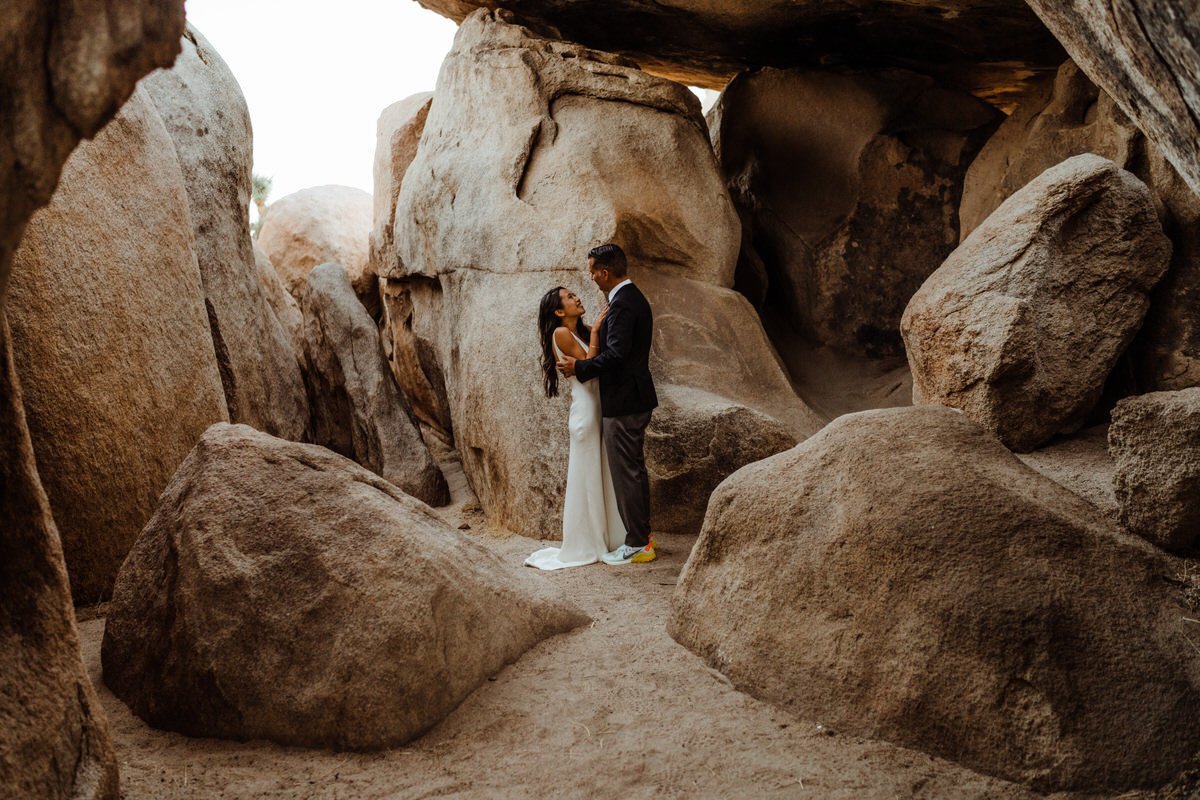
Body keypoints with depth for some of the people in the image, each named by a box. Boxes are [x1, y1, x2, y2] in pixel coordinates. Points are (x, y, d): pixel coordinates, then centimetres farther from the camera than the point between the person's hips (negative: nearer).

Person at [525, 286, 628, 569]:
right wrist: (595, 332, -9)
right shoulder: (561, 333, -8)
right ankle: (582, 548, 10)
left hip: (600, 408, 8)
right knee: (584, 478, 0)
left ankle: (603, 540, 21)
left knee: (603, 476, 12)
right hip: (584, 409, -8)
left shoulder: (585, 331, 15)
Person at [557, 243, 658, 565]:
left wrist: (579, 367, -15)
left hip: (623, 403, -11)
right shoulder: (633, 297, 13)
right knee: (634, 470, 18)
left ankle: (637, 545, 4)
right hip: (636, 398, 11)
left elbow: (615, 354, -27)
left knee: (626, 472, -3)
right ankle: (641, 536, 27)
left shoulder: (622, 304, -20)